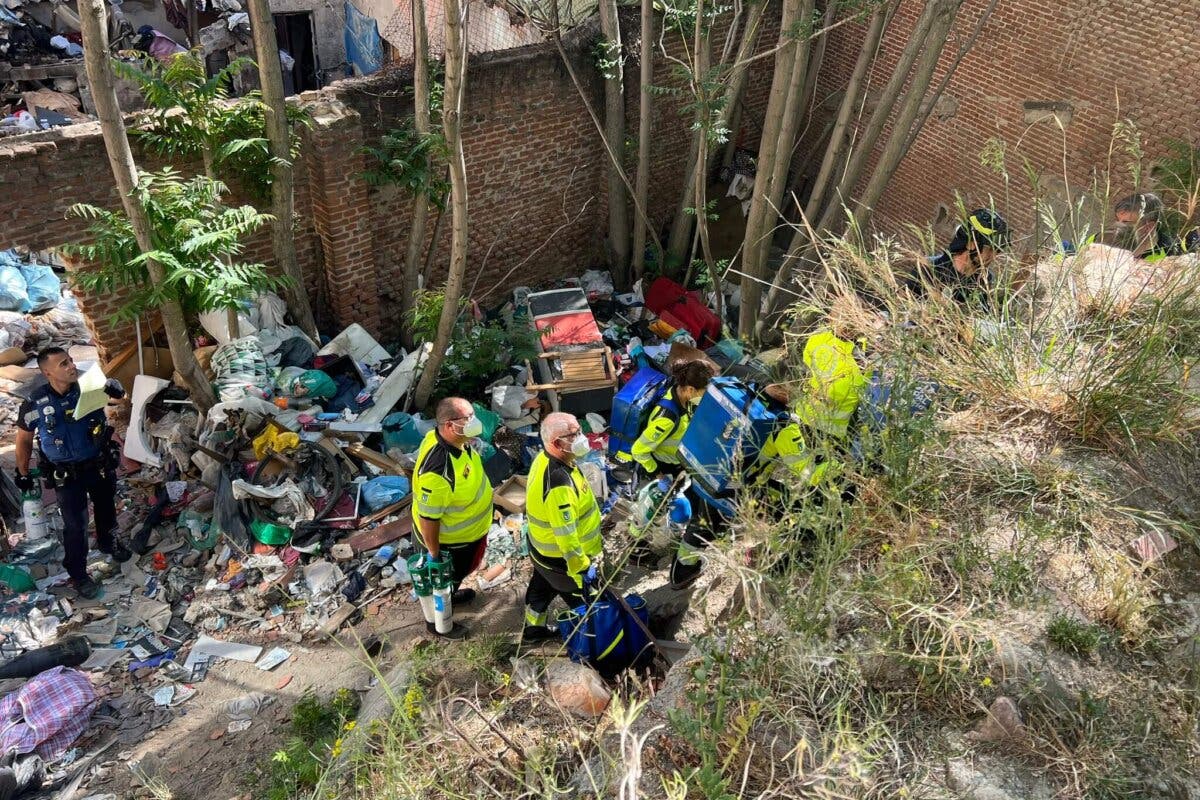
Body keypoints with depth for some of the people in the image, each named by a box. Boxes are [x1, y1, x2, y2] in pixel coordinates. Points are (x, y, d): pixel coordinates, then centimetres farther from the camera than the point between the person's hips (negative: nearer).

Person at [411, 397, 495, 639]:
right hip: (450, 539, -8)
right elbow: (427, 518, -32)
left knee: (458, 571, 33)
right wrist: (434, 554, -19)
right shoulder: (439, 469, -43)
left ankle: (448, 596, 62)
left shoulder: (446, 437, -16)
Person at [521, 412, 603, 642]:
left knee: (542, 587, 31)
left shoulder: (545, 458, -10)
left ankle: (533, 627, 54)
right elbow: (565, 534, -33)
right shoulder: (559, 483, -40)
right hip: (561, 558, -9)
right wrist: (582, 567, -22)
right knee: (587, 603, 14)